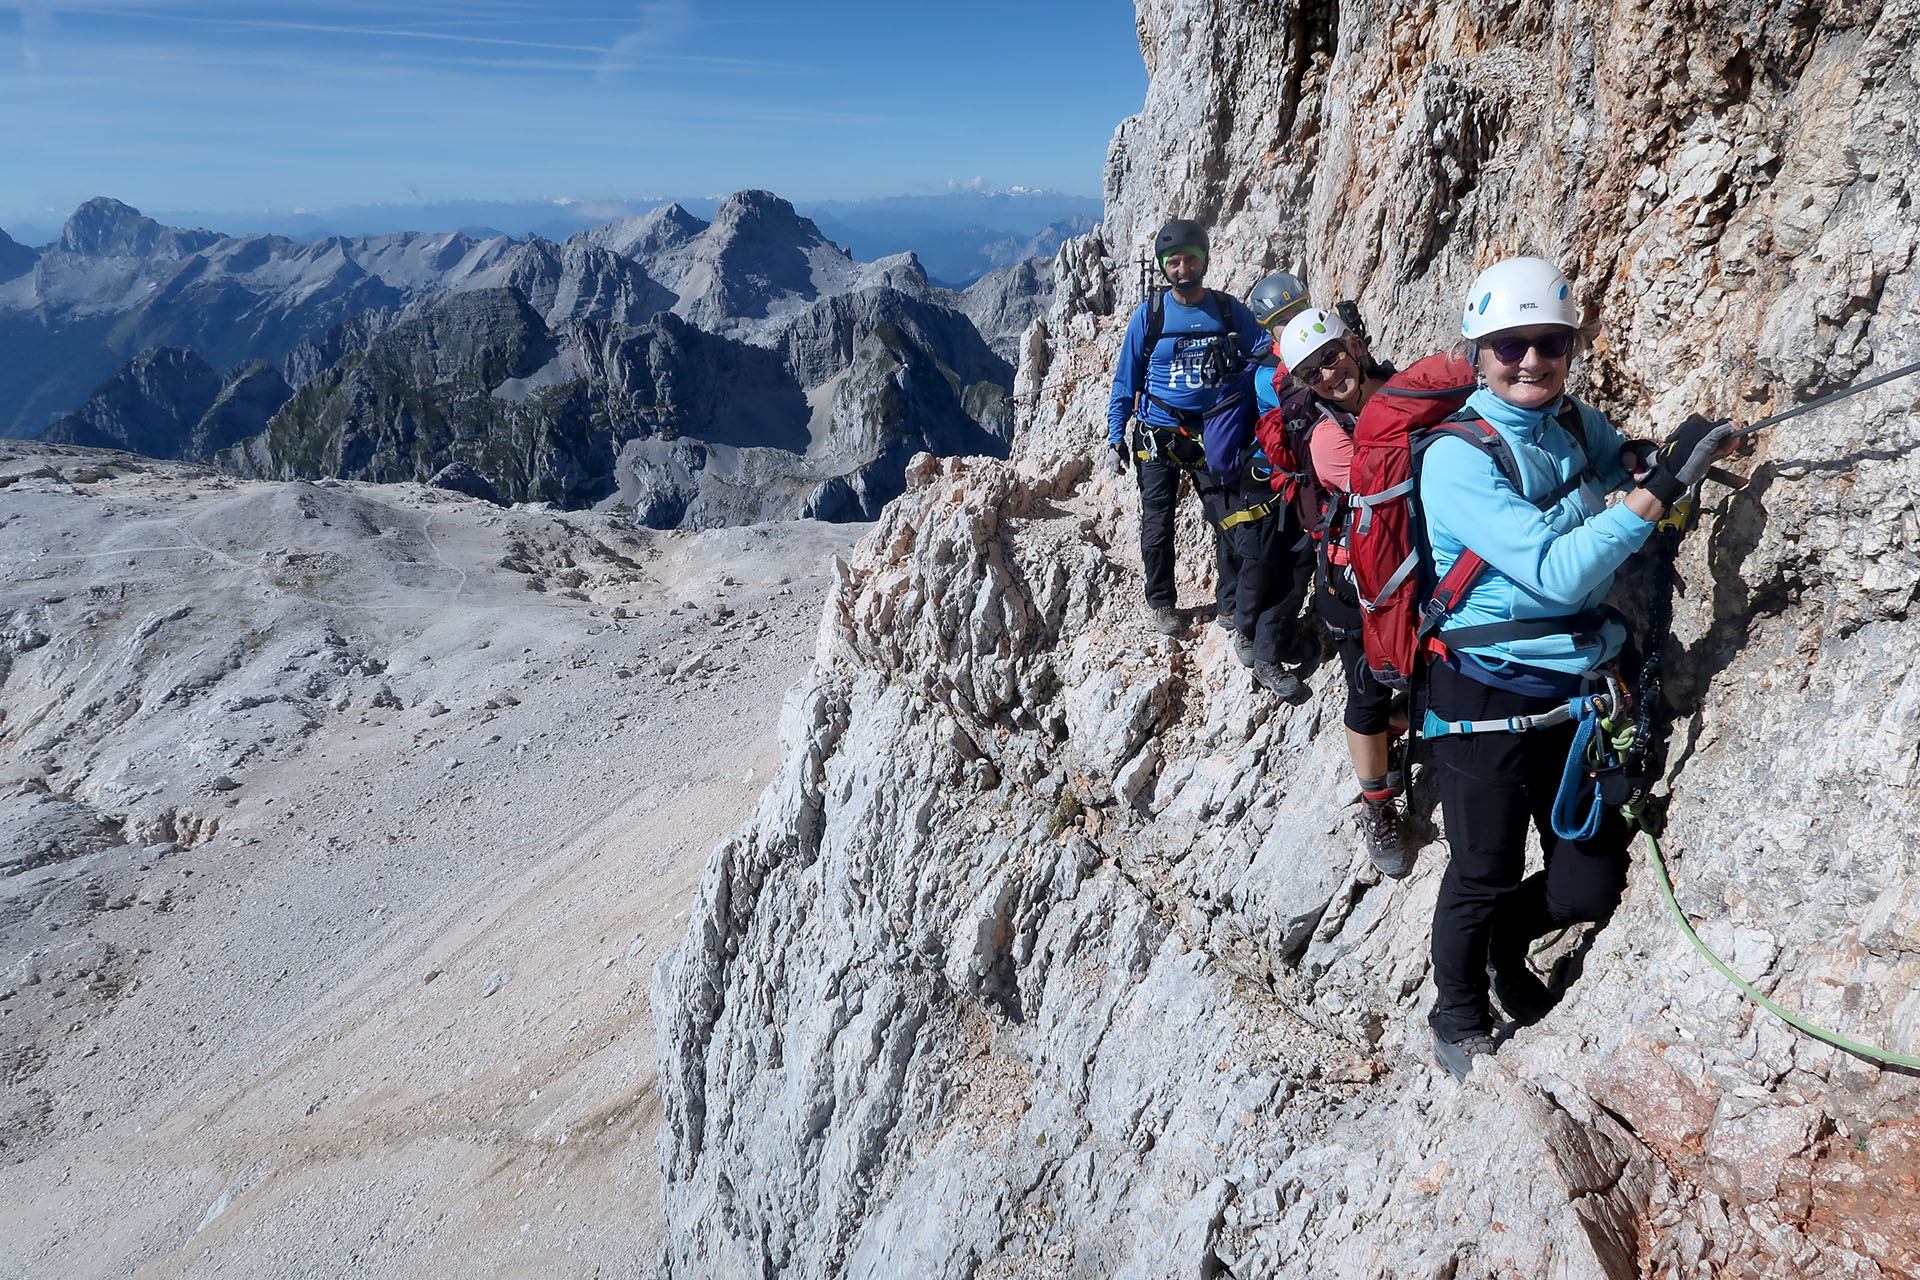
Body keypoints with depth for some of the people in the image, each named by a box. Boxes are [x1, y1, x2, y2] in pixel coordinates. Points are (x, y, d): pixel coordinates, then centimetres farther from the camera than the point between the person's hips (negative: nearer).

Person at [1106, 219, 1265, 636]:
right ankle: (1160, 602, 27)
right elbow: (1126, 379, 1)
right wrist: (1115, 436, -2)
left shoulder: (1229, 311, -1)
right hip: (1158, 437, -1)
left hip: (1211, 435, 1)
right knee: (1158, 527, 8)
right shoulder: (1149, 315, -4)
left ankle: (1231, 605, 19)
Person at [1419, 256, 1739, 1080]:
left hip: (1578, 689, 6)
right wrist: (1660, 487, -28)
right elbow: (1555, 572, -25)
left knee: (1592, 886, 12)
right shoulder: (1457, 458, -17)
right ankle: (1459, 1021, 34)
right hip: (1489, 698, -6)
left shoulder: (1576, 423, 3)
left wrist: (1640, 460, 1)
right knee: (1484, 876, 9)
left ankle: (1506, 949, 43)